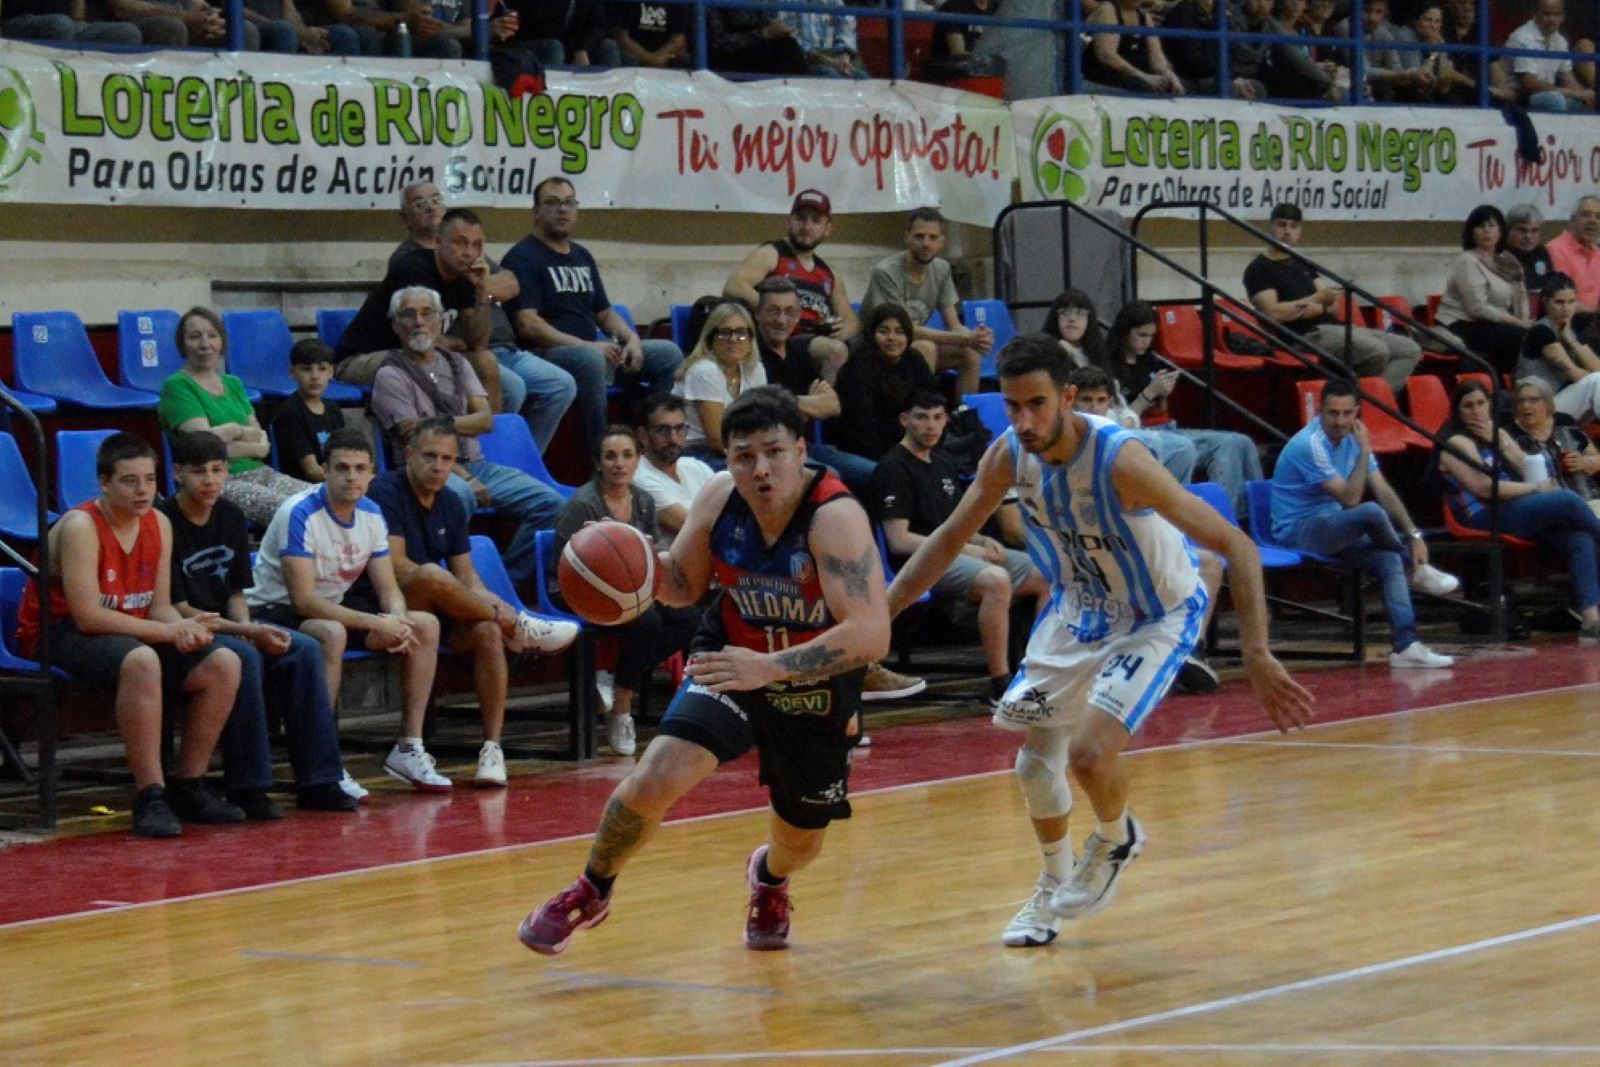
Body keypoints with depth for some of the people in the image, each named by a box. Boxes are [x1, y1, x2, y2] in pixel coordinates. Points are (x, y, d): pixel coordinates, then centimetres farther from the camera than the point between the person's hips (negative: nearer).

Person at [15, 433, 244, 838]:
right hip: (61, 635, -8)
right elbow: (88, 616, -25)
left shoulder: (159, 525, 4)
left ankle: (187, 787, 0)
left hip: (131, 633, 8)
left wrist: (183, 627, -19)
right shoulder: (80, 527, -19)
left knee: (223, 664, -10)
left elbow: (159, 606, 6)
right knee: (141, 661, -39)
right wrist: (167, 631, -23)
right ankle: (150, 797, -33)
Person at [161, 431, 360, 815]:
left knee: (304, 651, -14)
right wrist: (249, 633, -21)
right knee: (243, 657, -34)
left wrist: (249, 627, -10)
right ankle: (248, 788, -27)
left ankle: (317, 781, -12)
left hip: (227, 624, 7)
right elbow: (178, 609, -16)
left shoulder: (231, 517, 7)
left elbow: (236, 592, 13)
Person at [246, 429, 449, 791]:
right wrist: (375, 623, -31)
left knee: (425, 626, -4)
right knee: (332, 633, -39)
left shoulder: (371, 515, 0)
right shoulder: (301, 514, -24)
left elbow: (388, 589, 4)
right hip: (275, 611, -8)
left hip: (334, 605, 8)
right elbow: (303, 599, -28)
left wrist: (397, 619, -21)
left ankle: (409, 748, 0)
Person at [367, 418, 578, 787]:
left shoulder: (450, 505, 11)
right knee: (431, 575, -37)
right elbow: (395, 567, -21)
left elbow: (467, 576, 11)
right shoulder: (385, 492, -11)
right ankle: (519, 627, -17)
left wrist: (492, 605, -15)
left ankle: (492, 748, -24)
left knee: (487, 632, -23)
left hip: (436, 614, 7)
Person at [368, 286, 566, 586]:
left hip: (476, 464, 7)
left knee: (549, 503, -12)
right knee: (459, 496, -41)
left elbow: (486, 419, 7)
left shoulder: (455, 362, 19)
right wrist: (465, 479, -18)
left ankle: (509, 580, -7)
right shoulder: (390, 376, 0)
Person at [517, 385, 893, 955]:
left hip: (814, 684, -2)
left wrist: (770, 667, -48)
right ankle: (592, 891, 6)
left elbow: (871, 635, -39)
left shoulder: (835, 517, -31)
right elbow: (685, 585, 2)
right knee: (656, 779, -22)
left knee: (800, 842, 16)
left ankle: (770, 877, 56)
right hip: (732, 656, 2)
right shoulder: (719, 496, -15)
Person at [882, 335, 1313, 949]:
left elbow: (1236, 547, -34)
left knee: (1090, 752, -21)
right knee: (1034, 756, 5)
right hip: (1077, 607, 6)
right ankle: (1054, 889, 30)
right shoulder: (1009, 456, -17)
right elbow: (949, 539, 1)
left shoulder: (1119, 460, -36)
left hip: (1156, 618, -6)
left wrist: (1256, 655, -41)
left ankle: (1116, 840, 14)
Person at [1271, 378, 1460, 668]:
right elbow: (1350, 499, -23)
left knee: (1390, 559, -17)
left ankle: (1406, 645, -22)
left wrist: (1413, 533, -7)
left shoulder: (1353, 439, 4)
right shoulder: (1310, 445, -21)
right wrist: (1364, 451, -22)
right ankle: (1419, 570, -6)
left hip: (1332, 529, 8)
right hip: (1296, 533, -8)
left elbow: (1383, 491, 3)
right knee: (1371, 512, -32)